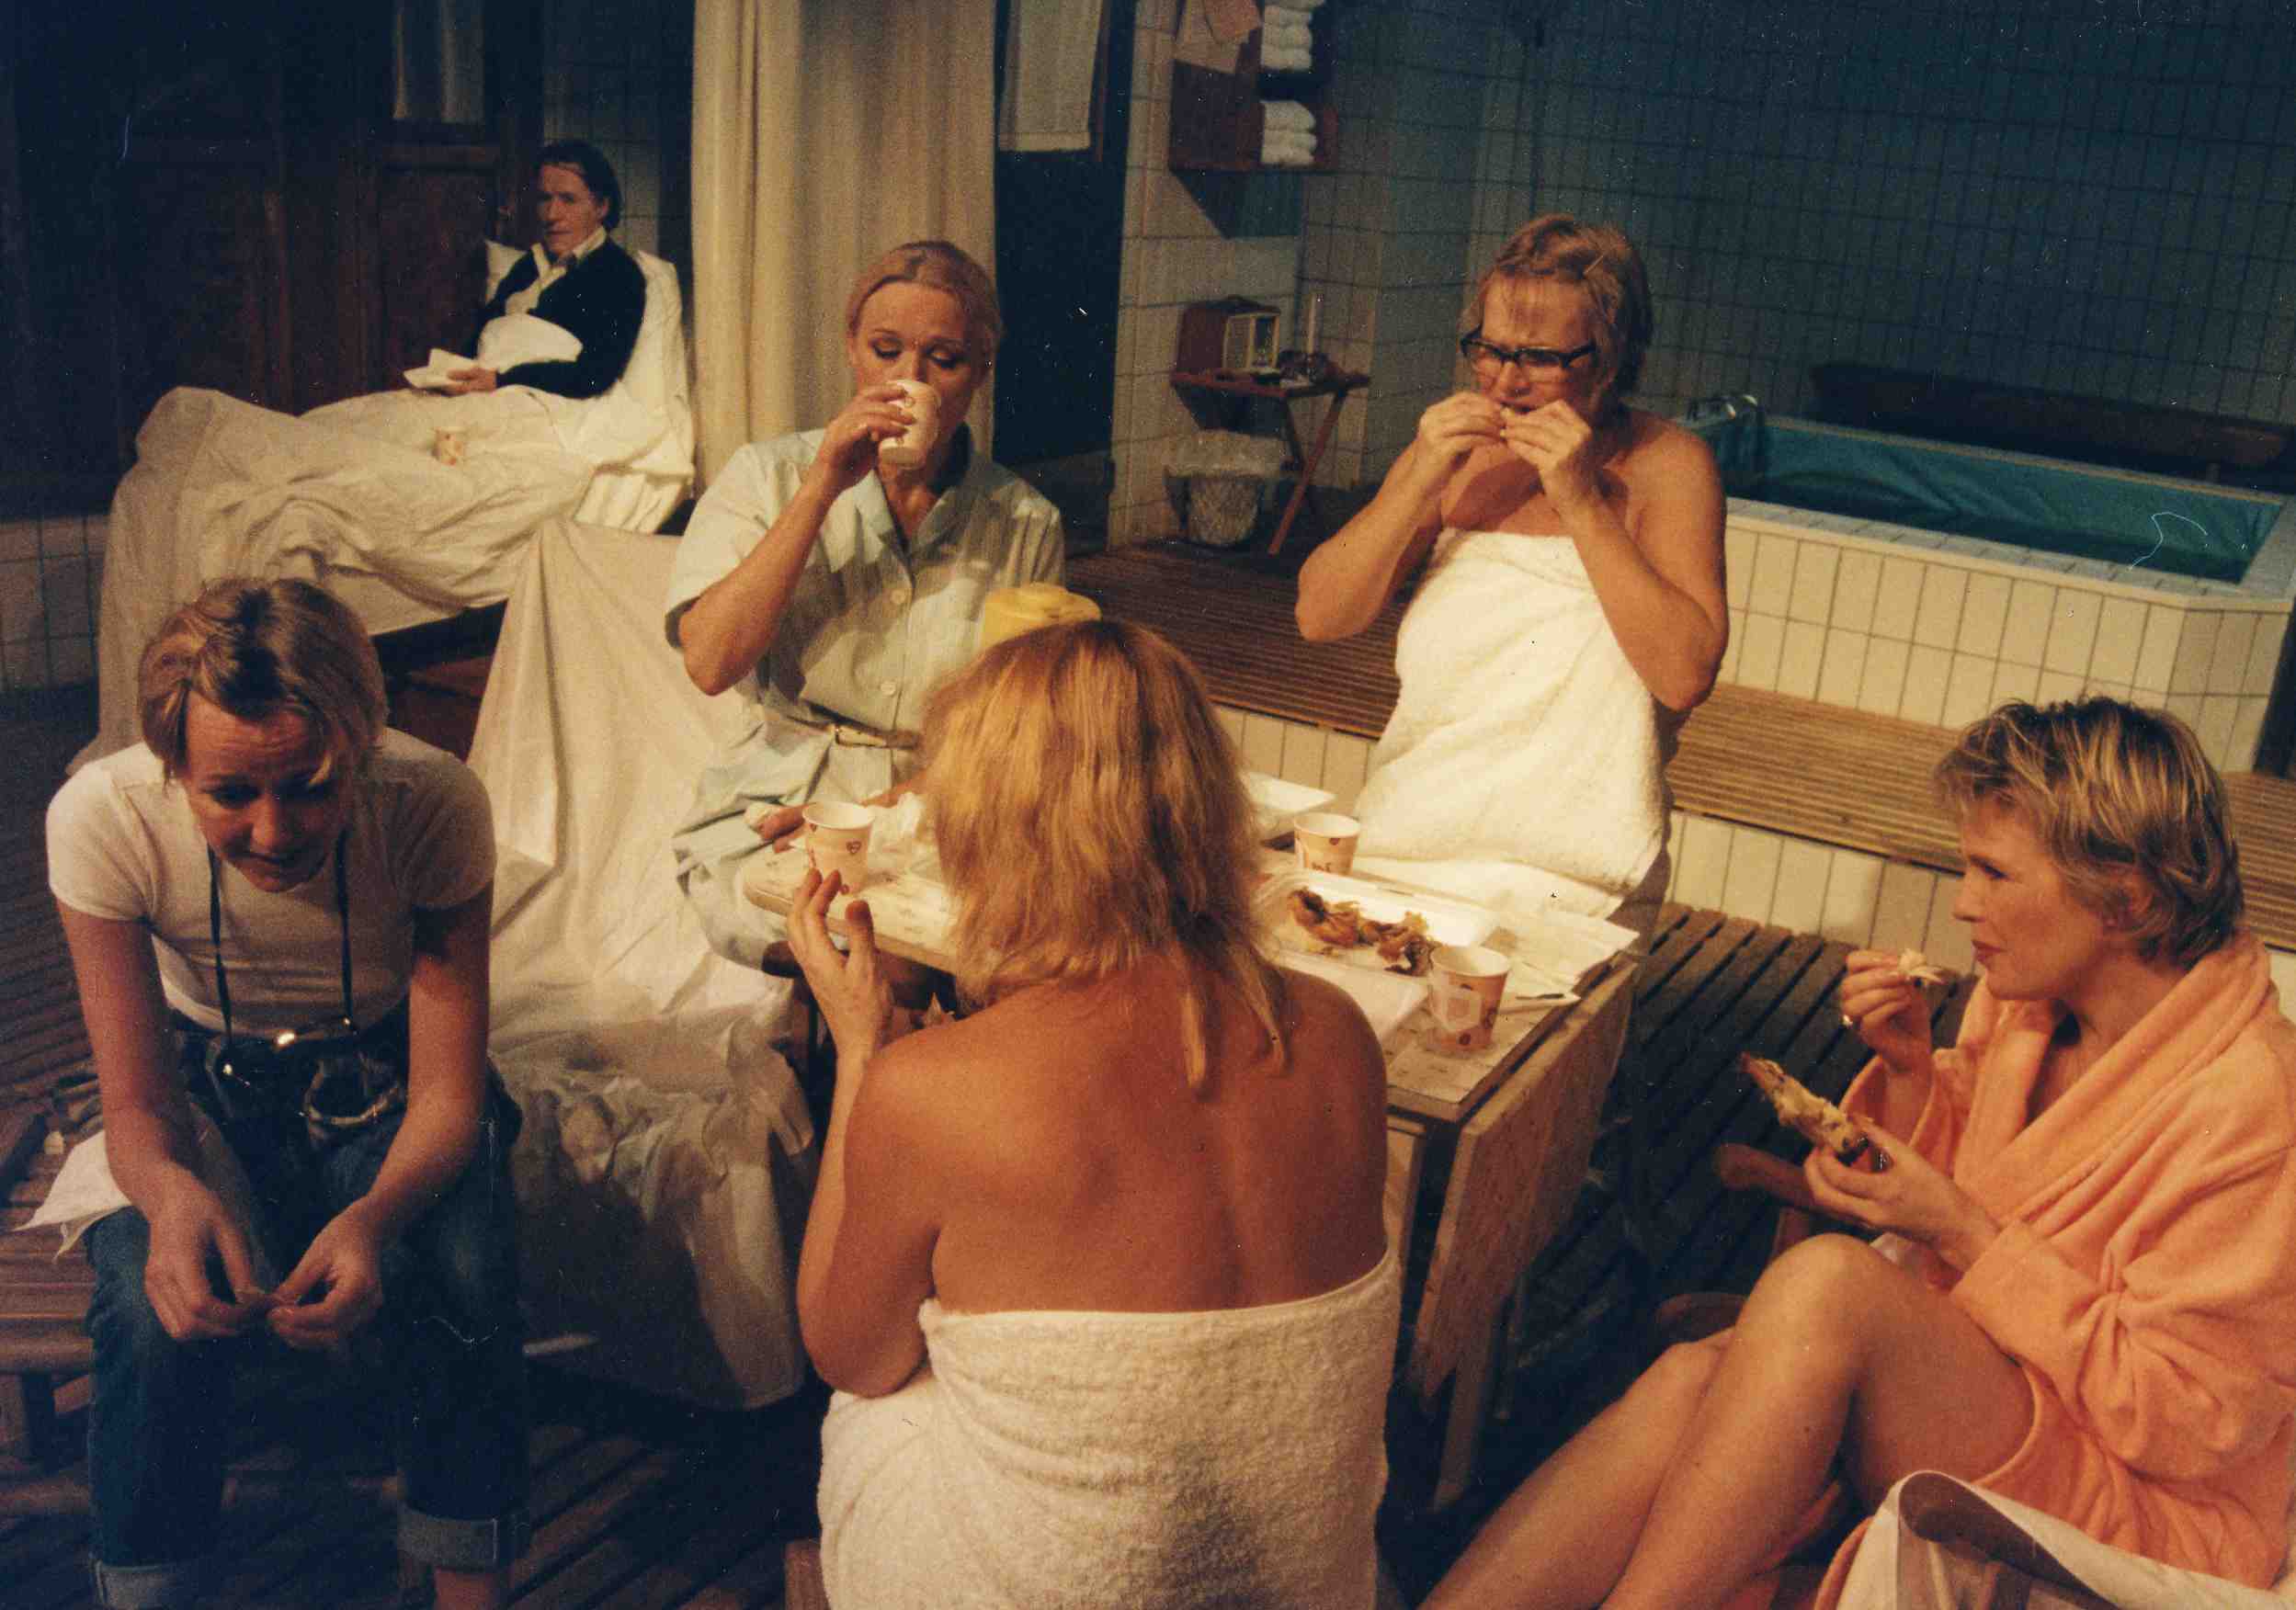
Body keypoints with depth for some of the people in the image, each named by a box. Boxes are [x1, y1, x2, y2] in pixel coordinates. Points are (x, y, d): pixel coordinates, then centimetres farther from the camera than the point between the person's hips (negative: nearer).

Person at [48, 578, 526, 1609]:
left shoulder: (433, 803, -27)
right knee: (156, 1311, -29)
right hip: (204, 1090, 1)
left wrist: (374, 1216, -44)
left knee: (466, 1280, -28)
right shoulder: (101, 817, -25)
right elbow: (137, 1106, -19)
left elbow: (447, 1095, -22)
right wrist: (172, 1196, -43)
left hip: (378, 1080, 0)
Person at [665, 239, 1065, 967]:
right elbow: (711, 661, -11)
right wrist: (821, 491, -14)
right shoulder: (767, 477, 3)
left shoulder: (1026, 525, 3)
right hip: (772, 813, -1)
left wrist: (878, 811, -13)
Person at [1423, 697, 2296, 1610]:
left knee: (1826, 1280, -32)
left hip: (2142, 1517, -6)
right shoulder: (2026, 1000, 2)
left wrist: (1962, 1234, -21)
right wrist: (1908, 1067, -4)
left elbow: (2189, 1418, -17)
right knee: (1687, 1381, -24)